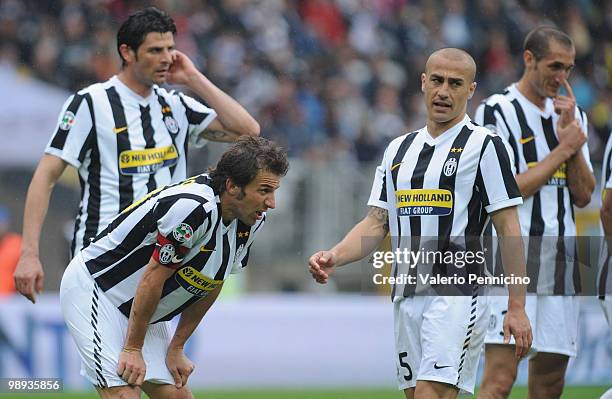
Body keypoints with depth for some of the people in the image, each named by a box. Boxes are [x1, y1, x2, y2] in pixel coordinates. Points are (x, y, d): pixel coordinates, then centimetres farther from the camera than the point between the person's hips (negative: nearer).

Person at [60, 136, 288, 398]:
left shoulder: (251, 221, -4)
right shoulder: (195, 207, -31)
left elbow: (210, 287, 7)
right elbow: (152, 279, -25)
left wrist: (176, 348, 8)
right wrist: (133, 349, -18)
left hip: (142, 314, 9)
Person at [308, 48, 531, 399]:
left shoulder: (484, 145, -2)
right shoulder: (399, 149, 17)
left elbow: (509, 229, -5)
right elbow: (377, 224, 17)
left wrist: (517, 308, -10)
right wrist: (333, 258, -3)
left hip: (458, 293, -7)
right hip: (407, 295, 7)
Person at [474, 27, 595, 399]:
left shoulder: (573, 115, 17)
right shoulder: (497, 111, -3)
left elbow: (583, 196, 10)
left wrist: (572, 132, -1)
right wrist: (563, 149, -7)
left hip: (561, 263, 6)